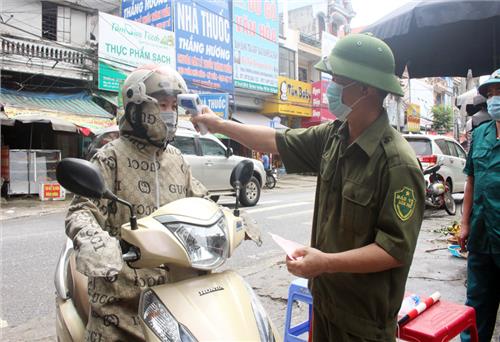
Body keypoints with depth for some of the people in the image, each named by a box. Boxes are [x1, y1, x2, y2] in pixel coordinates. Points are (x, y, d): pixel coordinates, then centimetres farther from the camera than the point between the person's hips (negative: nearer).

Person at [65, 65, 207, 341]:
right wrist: (90, 238, -35)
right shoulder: (111, 157, -5)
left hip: (175, 282, 5)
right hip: (121, 284, -5)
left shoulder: (176, 159, 14)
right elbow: (82, 210, -13)